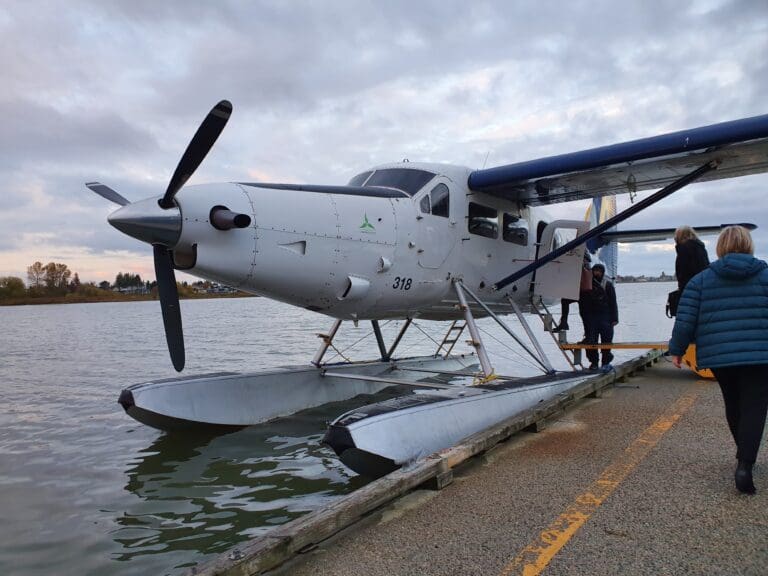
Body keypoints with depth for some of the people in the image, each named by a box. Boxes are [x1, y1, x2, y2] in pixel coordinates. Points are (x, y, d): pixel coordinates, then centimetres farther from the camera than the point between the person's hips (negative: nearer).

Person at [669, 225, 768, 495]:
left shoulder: (702, 279, 3)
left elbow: (685, 320, -1)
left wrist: (677, 349, 8)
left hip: (718, 356, 2)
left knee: (733, 405, 20)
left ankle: (745, 455, 36)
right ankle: (744, 465, -15)